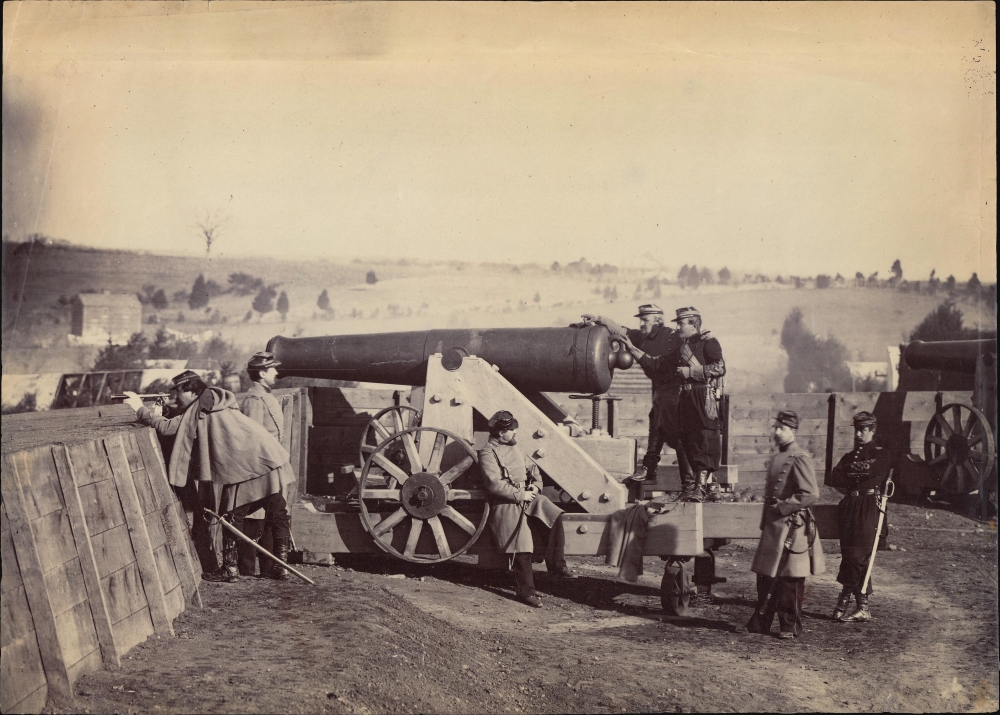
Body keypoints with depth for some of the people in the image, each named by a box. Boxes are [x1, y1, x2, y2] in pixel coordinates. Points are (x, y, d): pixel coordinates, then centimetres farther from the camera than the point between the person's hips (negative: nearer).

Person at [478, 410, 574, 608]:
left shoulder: (514, 447, 17)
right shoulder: (488, 454, -9)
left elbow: (532, 467, 24)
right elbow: (495, 484, -19)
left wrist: (536, 485, 4)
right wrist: (520, 495, -18)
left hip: (527, 495, 7)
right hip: (506, 503, -7)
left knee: (555, 516, -13)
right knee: (521, 546, -17)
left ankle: (555, 564, -3)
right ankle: (526, 590, -6)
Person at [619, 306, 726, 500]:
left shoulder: (707, 342, 2)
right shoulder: (679, 348, 24)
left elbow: (719, 368, -10)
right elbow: (656, 364, 20)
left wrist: (690, 371, -9)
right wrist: (633, 349, 17)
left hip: (702, 400, -7)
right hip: (680, 402, 8)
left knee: (703, 443, -12)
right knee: (683, 444, 6)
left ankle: (702, 485, -13)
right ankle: (688, 486, 11)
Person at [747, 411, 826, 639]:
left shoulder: (800, 458, -13)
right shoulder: (778, 457, 15)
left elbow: (811, 494, -20)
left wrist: (782, 507, -17)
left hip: (791, 528, -9)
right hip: (773, 525, 9)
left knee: (790, 579, 0)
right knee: (766, 575, 11)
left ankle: (791, 626, 10)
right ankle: (761, 622, 20)